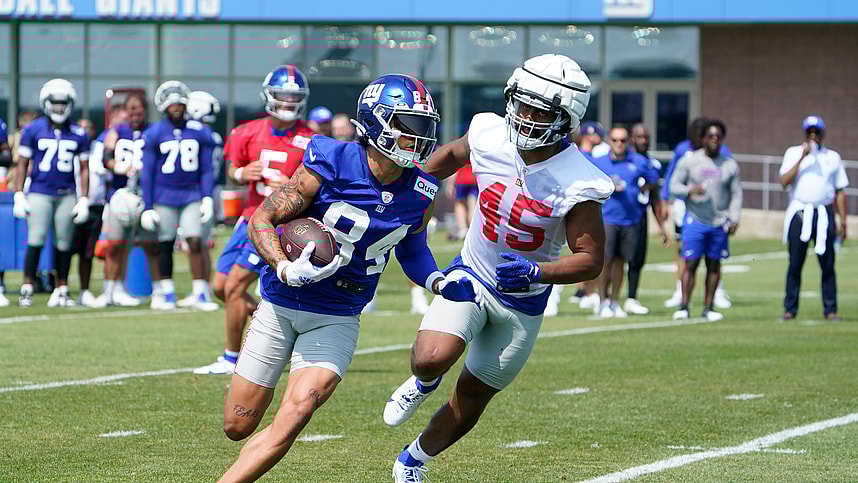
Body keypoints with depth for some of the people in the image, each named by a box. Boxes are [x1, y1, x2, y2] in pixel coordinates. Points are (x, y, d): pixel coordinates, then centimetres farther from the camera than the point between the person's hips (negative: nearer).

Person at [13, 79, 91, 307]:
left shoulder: (78, 134, 6)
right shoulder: (33, 130, 1)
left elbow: (84, 168, 10)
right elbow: (22, 164, 4)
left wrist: (83, 200, 4)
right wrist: (19, 196, -2)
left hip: (67, 194, 2)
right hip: (39, 192, -2)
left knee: (64, 243, 3)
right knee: (36, 240, -10)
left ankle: (61, 290, 10)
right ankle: (26, 290, -7)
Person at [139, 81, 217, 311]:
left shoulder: (200, 132, 2)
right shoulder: (154, 134, -2)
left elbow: (207, 169, 6)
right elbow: (147, 173, 0)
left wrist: (207, 198, -3)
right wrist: (147, 207, -2)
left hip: (192, 196, 1)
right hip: (164, 196, 0)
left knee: (195, 243, -8)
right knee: (165, 246, 4)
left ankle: (199, 294, -5)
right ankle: (167, 294, 15)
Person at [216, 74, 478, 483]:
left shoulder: (419, 196, -5)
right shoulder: (330, 165, -18)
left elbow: (412, 250, 15)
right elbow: (261, 220, -14)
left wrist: (441, 284, -4)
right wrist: (287, 271, -30)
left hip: (337, 321, 2)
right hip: (282, 306, -2)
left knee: (293, 418, -20)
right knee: (238, 426, 6)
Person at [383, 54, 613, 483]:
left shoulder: (577, 185, -26)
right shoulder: (488, 136, -16)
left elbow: (591, 259, -20)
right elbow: (451, 155, 9)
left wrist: (535, 273, -36)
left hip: (523, 301, -1)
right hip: (470, 274, 1)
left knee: (469, 403, 12)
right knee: (431, 359, -27)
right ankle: (423, 383, 12)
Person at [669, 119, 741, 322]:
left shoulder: (730, 165, 6)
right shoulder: (689, 161, 1)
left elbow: (736, 194, 8)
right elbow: (674, 186, 1)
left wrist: (734, 219, -3)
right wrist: (690, 191, -20)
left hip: (719, 222, 2)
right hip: (695, 220, -2)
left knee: (714, 265, 5)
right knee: (691, 263, -7)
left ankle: (708, 307, 10)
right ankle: (684, 307, -3)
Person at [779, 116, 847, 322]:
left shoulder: (832, 157, 13)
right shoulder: (793, 153, 9)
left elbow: (840, 191, 13)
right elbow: (785, 181, -7)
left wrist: (843, 222, 6)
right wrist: (802, 157, -12)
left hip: (824, 214, 1)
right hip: (799, 213, -1)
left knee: (828, 264, -2)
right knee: (795, 264, -1)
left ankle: (830, 310, 2)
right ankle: (790, 309, 4)